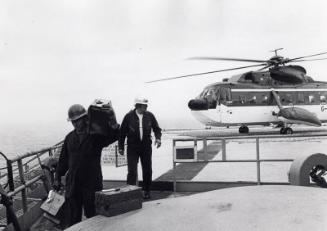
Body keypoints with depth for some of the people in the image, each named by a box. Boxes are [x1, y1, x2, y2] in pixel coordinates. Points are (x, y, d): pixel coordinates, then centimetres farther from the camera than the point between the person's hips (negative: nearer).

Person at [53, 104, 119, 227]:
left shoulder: (96, 135, -4)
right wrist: (57, 177, 13)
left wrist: (113, 126, -36)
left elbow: (114, 135, -18)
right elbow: (63, 159, 15)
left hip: (91, 184, -3)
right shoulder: (70, 137, 10)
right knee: (72, 218, 11)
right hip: (72, 184, 4)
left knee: (93, 215, 7)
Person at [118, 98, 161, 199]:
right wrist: (121, 147, 1)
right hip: (132, 147, -2)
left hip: (146, 147, 3)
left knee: (147, 170, 8)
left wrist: (158, 138, -7)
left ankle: (146, 191, 24)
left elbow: (156, 128, 12)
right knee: (132, 170, -7)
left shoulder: (149, 116, 1)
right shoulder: (129, 116, -5)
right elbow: (122, 132, 1)